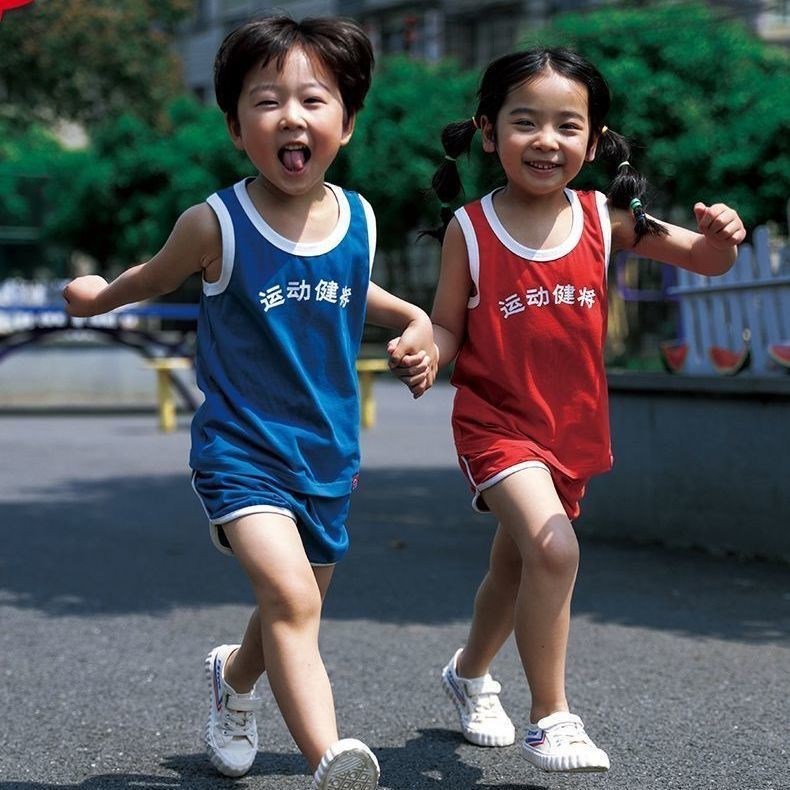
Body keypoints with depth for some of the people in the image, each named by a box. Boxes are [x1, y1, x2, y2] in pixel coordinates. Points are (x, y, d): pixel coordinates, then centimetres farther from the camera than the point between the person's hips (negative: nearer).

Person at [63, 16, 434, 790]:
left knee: (291, 612, 21)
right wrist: (100, 294, 25)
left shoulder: (359, 219, -2)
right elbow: (158, 275, 10)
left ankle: (234, 677, 54)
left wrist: (415, 320, 8)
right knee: (291, 600, -28)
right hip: (241, 448, -5)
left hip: (328, 456, 5)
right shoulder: (215, 224, -14)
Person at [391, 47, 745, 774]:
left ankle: (470, 672, 49)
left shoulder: (603, 219, -4)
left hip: (574, 428, 4)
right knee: (554, 549, -25)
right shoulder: (468, 229, -11)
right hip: (497, 421, -4)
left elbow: (702, 260, 0)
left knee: (517, 566, 21)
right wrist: (422, 349, -27)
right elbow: (449, 328, -5)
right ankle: (551, 720, -10)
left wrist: (720, 237, -23)